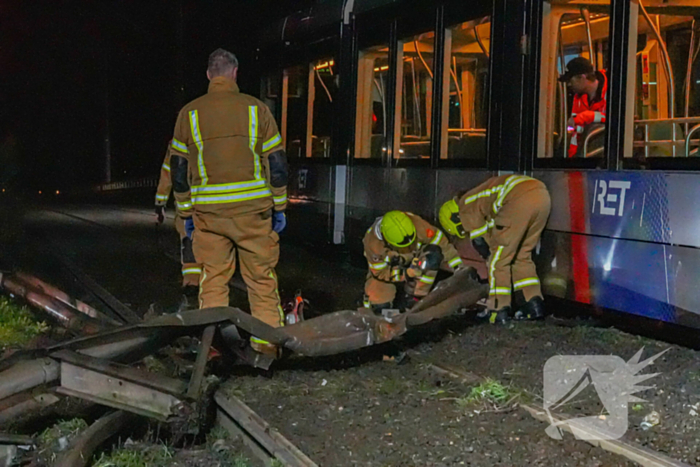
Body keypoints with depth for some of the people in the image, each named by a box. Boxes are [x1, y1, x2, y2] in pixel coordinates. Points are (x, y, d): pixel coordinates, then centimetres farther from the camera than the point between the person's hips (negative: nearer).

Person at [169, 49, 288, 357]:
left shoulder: (189, 114, 3)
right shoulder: (256, 109, 0)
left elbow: (179, 169, 7)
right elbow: (277, 163, 1)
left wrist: (186, 213, 15)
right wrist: (279, 208, 9)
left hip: (208, 213, 1)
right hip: (253, 210, -1)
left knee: (212, 280, 8)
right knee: (262, 279, 8)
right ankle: (267, 342, 11)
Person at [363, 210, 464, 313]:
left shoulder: (418, 225, -38)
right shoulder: (373, 245, -39)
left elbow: (442, 244, -26)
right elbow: (380, 273, -29)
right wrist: (408, 274, -42)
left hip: (413, 259, 3)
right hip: (386, 266, -3)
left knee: (433, 253, -31)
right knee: (380, 307, -21)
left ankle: (413, 297, -14)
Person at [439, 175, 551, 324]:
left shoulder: (466, 207, 14)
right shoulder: (480, 200, 38)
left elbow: (480, 243, 11)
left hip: (521, 199, -9)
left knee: (499, 258, 5)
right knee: (522, 255, 22)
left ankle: (499, 310, 7)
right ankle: (535, 305, 18)